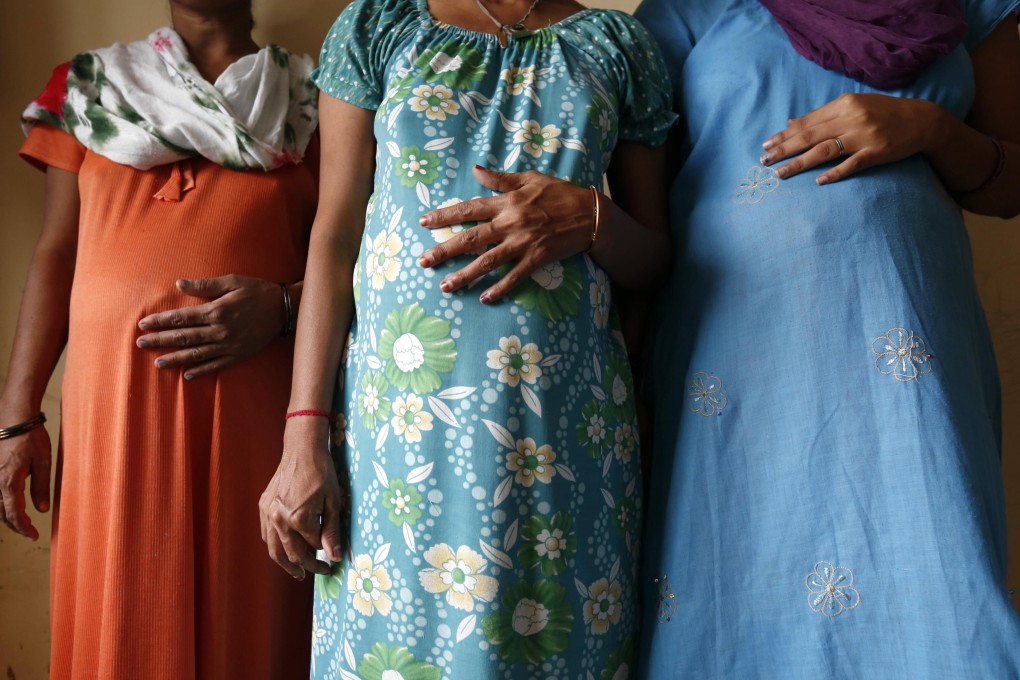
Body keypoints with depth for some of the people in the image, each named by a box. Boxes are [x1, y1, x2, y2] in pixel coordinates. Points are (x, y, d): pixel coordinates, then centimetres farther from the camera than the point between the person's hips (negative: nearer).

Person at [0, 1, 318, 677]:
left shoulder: (310, 97, 10)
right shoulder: (90, 84, 15)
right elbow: (55, 256, 11)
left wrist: (282, 306, -14)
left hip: (254, 406, -1)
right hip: (113, 400, 2)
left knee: (246, 624, 3)